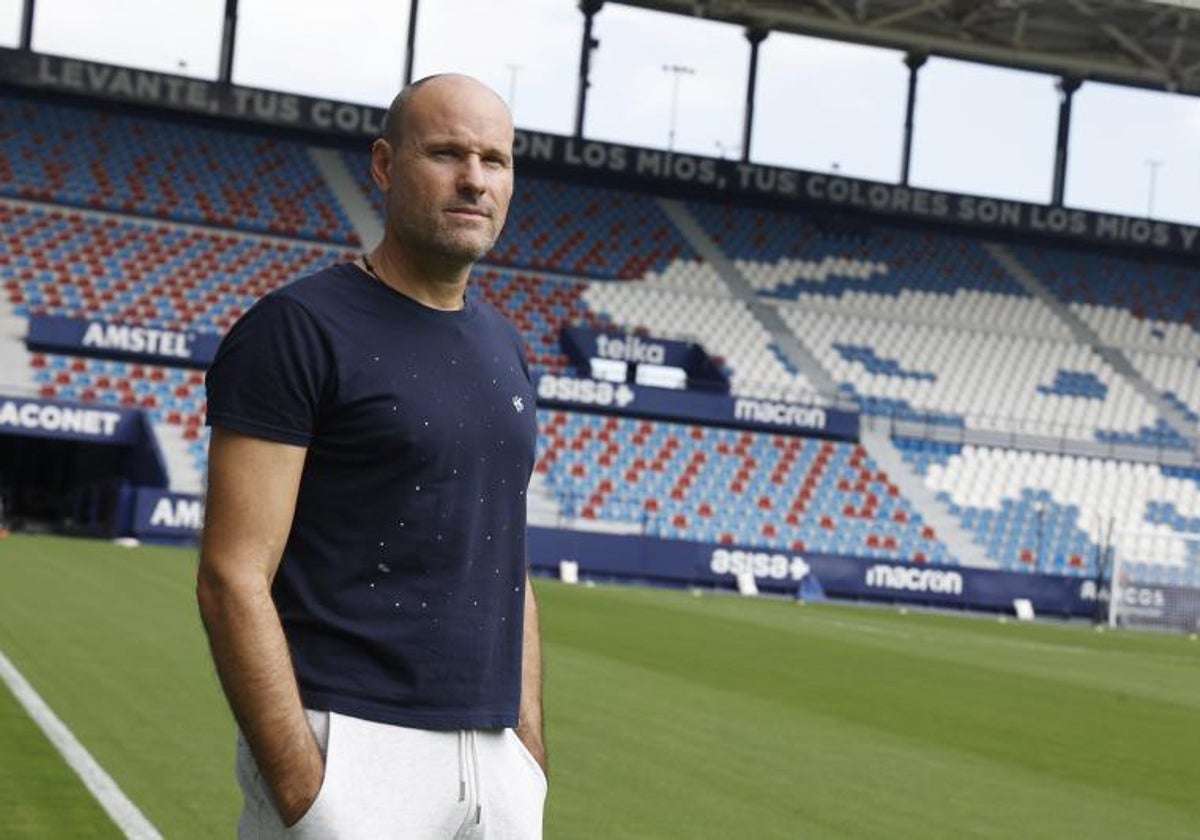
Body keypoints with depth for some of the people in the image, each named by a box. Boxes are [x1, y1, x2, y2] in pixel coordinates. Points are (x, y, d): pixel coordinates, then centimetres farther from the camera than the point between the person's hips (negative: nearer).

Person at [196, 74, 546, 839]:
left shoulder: (504, 347, 13)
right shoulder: (297, 329, -8)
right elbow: (232, 577, -14)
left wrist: (531, 753, 12)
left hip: (494, 751, 7)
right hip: (350, 747, -6)